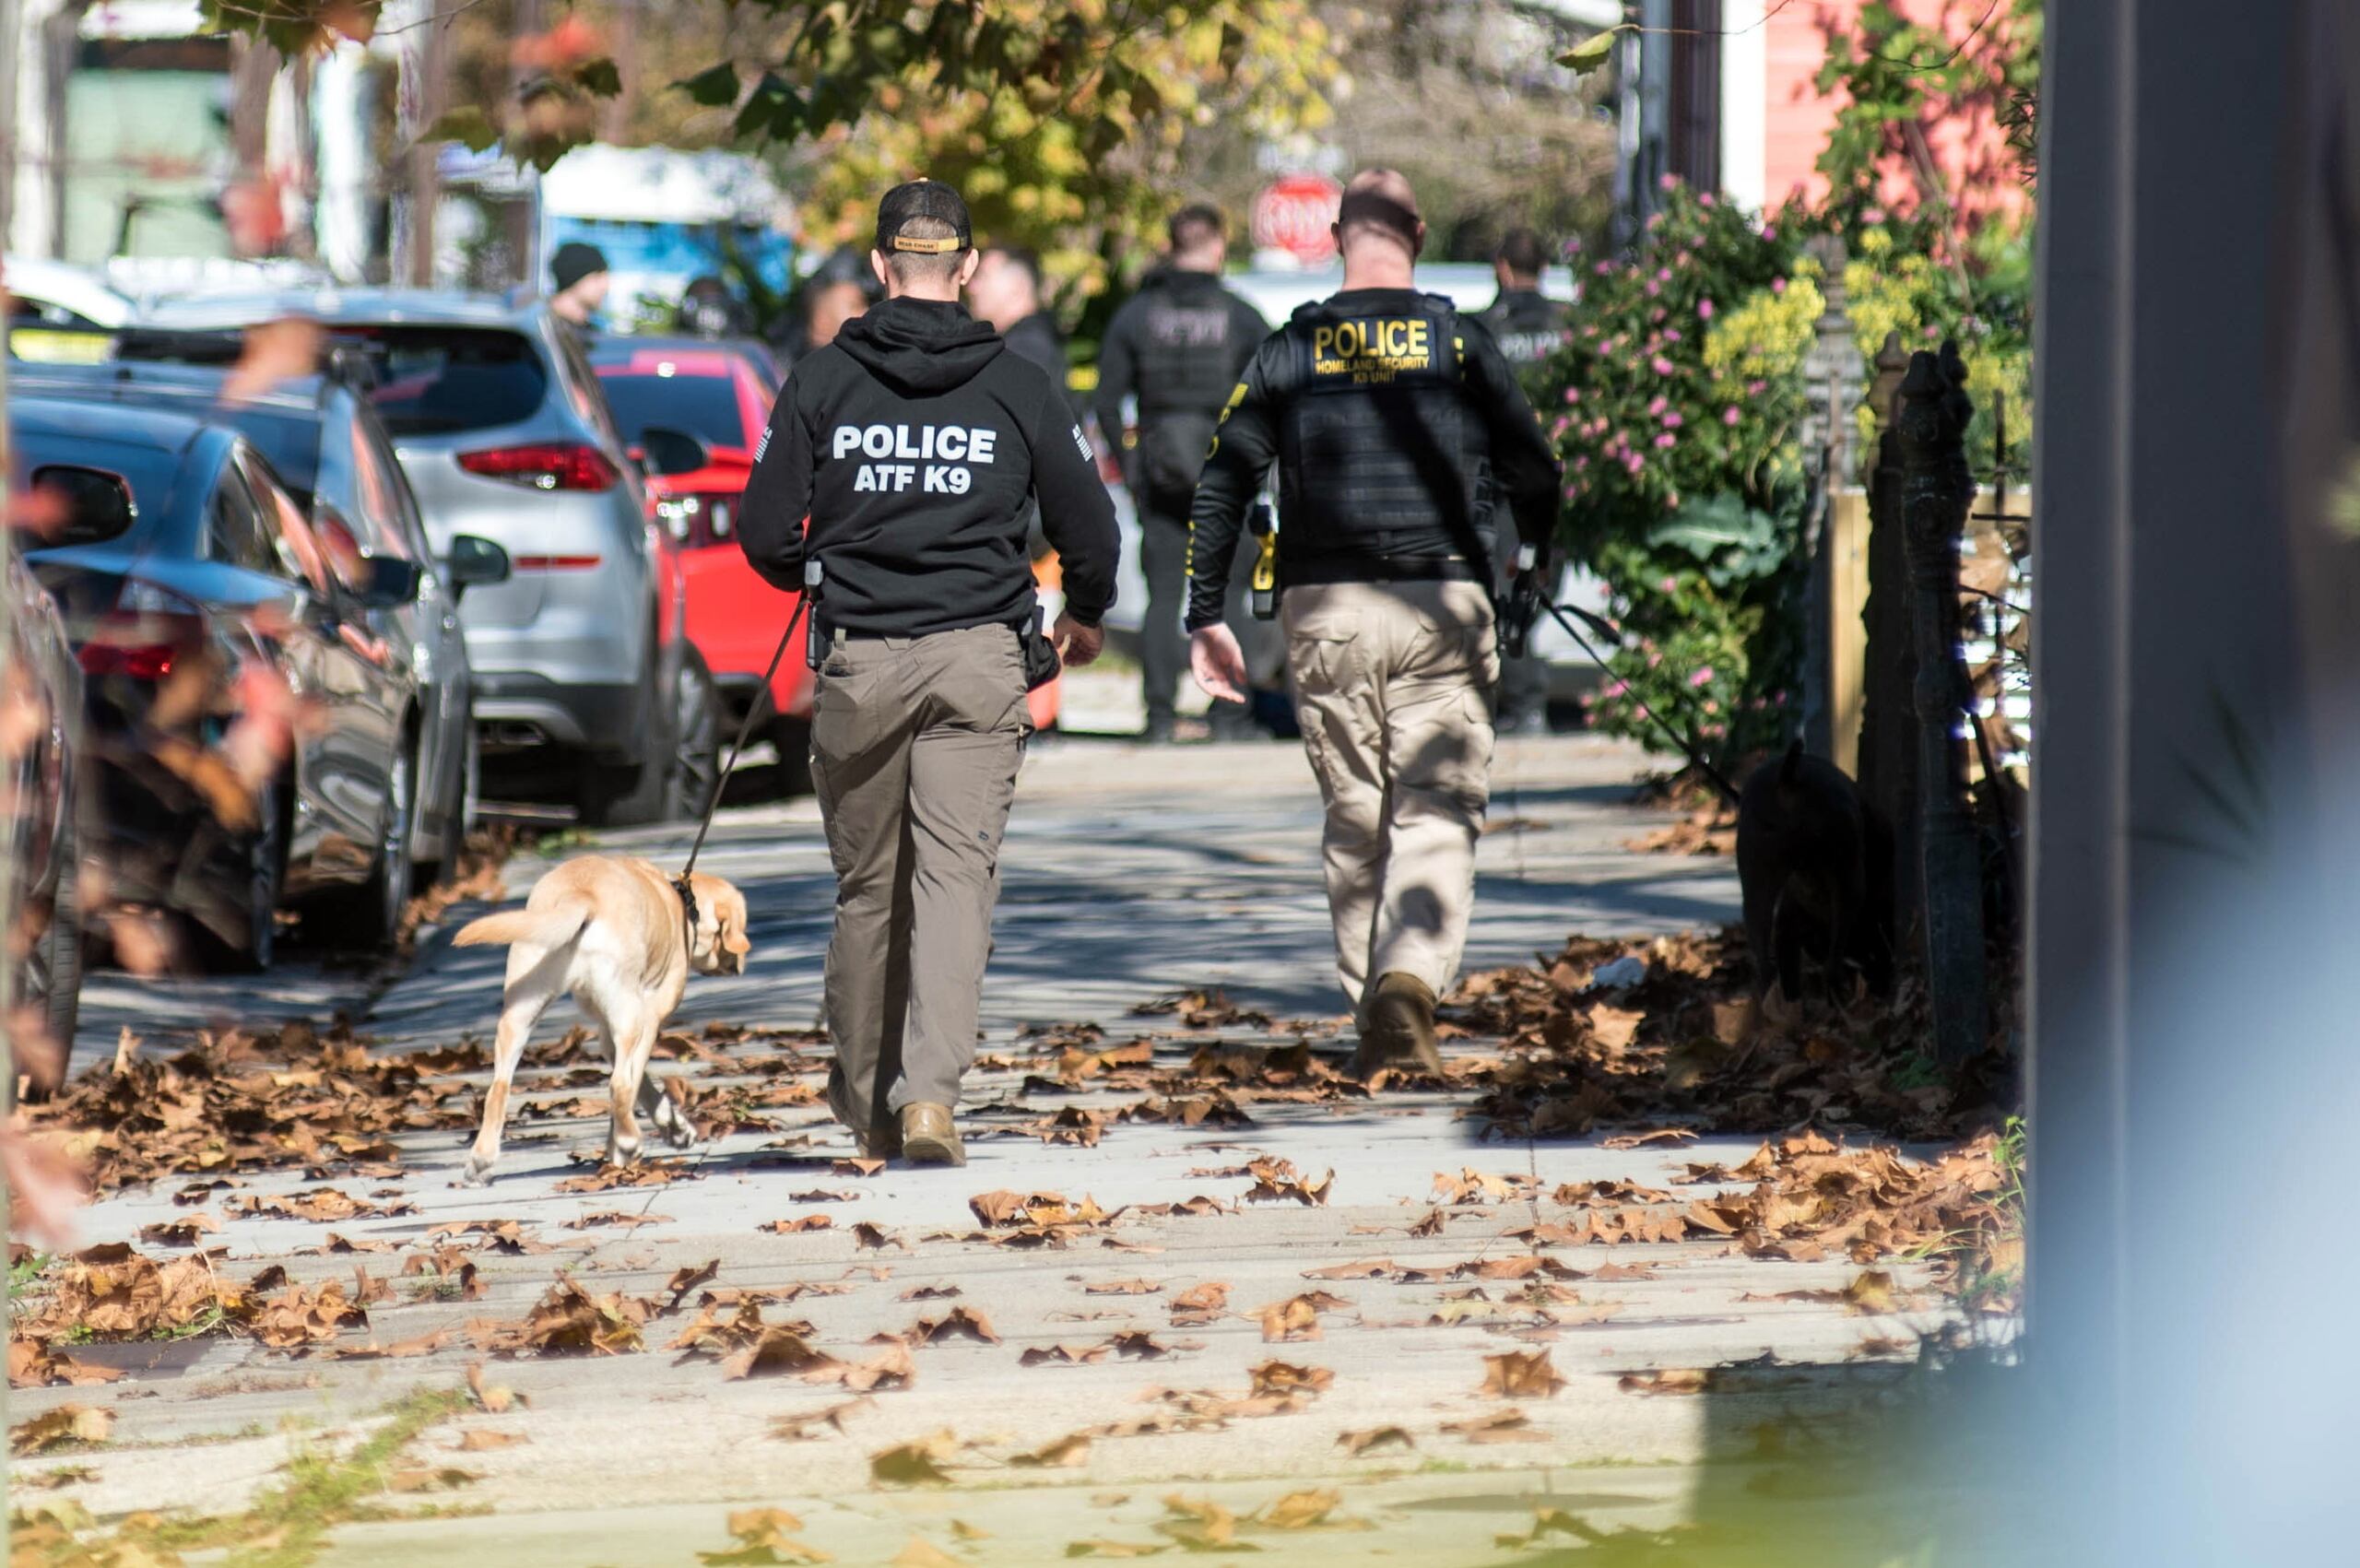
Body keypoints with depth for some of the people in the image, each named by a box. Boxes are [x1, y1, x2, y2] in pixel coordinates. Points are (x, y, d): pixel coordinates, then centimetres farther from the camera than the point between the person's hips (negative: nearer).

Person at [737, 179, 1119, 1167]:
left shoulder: (823, 381, 0)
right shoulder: (1016, 387, 1)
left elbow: (766, 537, 0)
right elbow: (1089, 530, 5)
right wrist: (1084, 617, 27)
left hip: (859, 664, 1)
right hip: (979, 659, -1)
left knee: (867, 887, 12)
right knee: (956, 876, -3)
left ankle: (866, 1103, 22)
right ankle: (930, 1093, -18)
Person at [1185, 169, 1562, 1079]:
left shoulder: (1290, 353, 5)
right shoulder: (1462, 346, 2)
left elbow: (1221, 486, 3)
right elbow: (1534, 476, 8)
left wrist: (1206, 618, 8)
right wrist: (1545, 565, 28)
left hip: (1325, 613, 2)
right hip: (1443, 607, -2)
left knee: (1354, 822, 12)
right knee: (1438, 813, -3)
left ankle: (1372, 1018, 15)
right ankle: (1411, 975, -27)